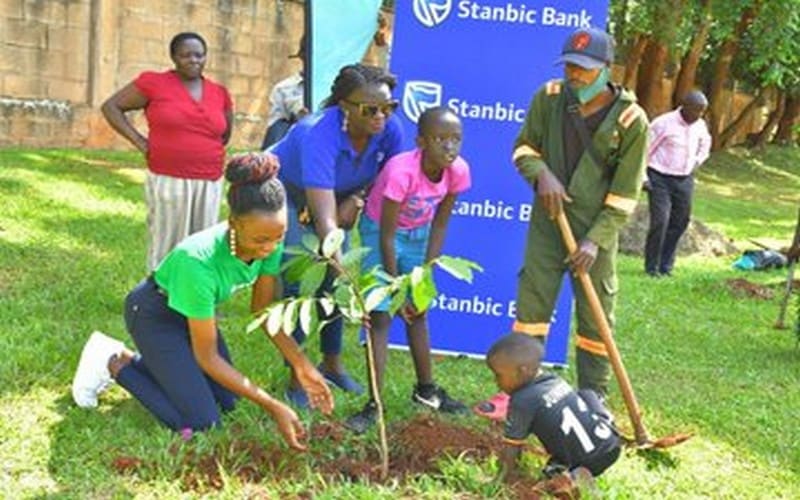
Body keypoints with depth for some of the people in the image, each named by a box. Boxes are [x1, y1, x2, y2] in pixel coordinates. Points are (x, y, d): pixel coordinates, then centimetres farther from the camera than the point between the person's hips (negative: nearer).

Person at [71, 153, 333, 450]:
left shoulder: (268, 241, -23)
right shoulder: (200, 261, -40)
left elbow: (263, 310, -5)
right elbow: (207, 357, -30)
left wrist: (301, 364, -17)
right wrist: (272, 407, -31)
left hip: (195, 308, 7)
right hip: (154, 314, -7)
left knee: (226, 401, 9)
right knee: (200, 421, -12)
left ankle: (135, 360, 22)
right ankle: (115, 364, 6)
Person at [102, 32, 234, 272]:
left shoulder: (219, 93, 9)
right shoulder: (154, 83, -2)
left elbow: (225, 132, 27)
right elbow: (111, 106, 3)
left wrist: (209, 153, 10)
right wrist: (139, 141, -5)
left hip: (210, 184, 4)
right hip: (168, 181, -4)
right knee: (167, 247, 0)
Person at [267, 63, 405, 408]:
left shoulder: (389, 130, -25)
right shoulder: (319, 135, -42)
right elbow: (325, 219, -48)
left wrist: (356, 199, -18)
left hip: (339, 194, 5)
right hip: (286, 192, -5)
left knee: (332, 282, 7)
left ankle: (332, 364, 25)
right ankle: (296, 379, -3)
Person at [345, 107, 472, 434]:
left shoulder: (458, 171, -19)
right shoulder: (401, 172, -34)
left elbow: (439, 225, -6)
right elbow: (386, 237, -26)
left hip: (417, 233, 5)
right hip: (380, 230, -5)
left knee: (418, 312, 15)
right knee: (381, 315, -10)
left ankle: (426, 389, 30)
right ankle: (374, 404, -6)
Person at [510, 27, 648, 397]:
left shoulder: (631, 120, -14)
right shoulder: (549, 97, -6)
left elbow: (624, 194, -10)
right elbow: (524, 147, 8)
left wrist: (595, 240, -16)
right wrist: (542, 174, -14)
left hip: (597, 228, -2)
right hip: (548, 220, 3)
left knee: (596, 316, 6)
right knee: (531, 303, 6)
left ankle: (593, 398, 21)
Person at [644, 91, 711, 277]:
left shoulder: (700, 126, 4)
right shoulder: (664, 123, -15)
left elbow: (705, 143, 27)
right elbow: (644, 148, -10)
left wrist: (697, 162, 15)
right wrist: (642, 176, -10)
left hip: (685, 181, 6)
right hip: (660, 178, -6)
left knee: (679, 223, 6)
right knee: (660, 221, -11)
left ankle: (665, 265, 19)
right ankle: (651, 267, 2)